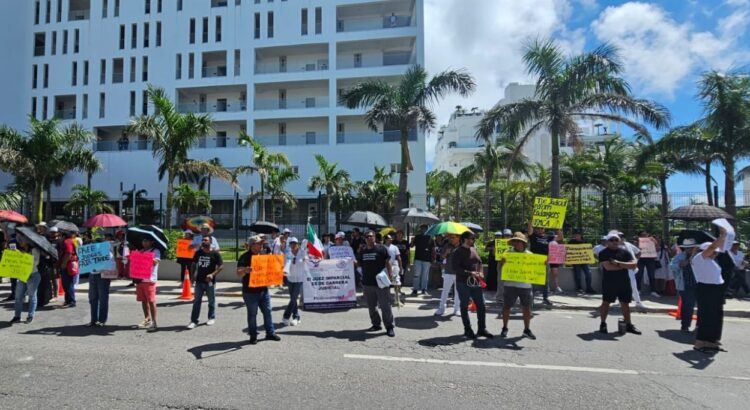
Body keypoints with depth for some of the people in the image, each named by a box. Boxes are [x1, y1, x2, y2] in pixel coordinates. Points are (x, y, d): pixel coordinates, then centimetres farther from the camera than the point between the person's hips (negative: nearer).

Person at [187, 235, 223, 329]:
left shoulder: (215, 253, -7)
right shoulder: (198, 252, 5)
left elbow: (221, 266, -9)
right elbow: (194, 264, 15)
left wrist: (213, 274, -22)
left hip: (210, 281, -3)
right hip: (199, 281, 3)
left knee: (211, 301, 10)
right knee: (197, 301, 4)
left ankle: (212, 318, 25)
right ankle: (194, 321, 8)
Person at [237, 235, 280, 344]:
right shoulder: (245, 257, -11)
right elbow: (239, 273, -18)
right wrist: (245, 271, -40)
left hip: (263, 289, 6)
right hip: (250, 291, -6)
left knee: (267, 311, 11)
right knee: (252, 314, 5)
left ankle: (270, 333, 21)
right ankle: (253, 336, 16)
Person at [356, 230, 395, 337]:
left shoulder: (381, 249, -3)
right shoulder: (362, 251, 11)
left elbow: (387, 262, -4)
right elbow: (359, 263, 20)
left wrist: (390, 273, -15)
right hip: (367, 283, 5)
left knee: (385, 305, -4)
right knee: (371, 306, 13)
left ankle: (389, 327, 4)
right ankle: (376, 324, 27)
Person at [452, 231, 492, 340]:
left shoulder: (474, 249, 11)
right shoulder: (458, 252, -10)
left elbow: (480, 262, 19)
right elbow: (456, 268, -16)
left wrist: (480, 272, 1)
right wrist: (470, 273, -21)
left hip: (476, 282, 6)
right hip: (463, 283, -6)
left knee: (481, 306, 7)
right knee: (465, 307, 6)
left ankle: (482, 329, 19)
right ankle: (467, 330, 18)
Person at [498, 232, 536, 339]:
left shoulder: (529, 254, 6)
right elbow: (501, 267, -2)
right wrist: (502, 262, -24)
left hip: (525, 285, 2)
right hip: (510, 285, -2)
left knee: (527, 307, 7)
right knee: (507, 306, 5)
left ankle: (527, 329, 21)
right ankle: (504, 328, 19)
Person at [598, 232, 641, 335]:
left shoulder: (624, 252, 7)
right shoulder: (603, 253, -5)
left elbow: (634, 264, -5)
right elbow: (608, 267, -18)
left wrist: (618, 263, -17)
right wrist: (625, 265, -9)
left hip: (624, 282, 4)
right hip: (609, 283, -4)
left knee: (625, 303, 10)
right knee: (606, 302, 3)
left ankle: (628, 325, 21)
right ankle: (603, 324, 13)